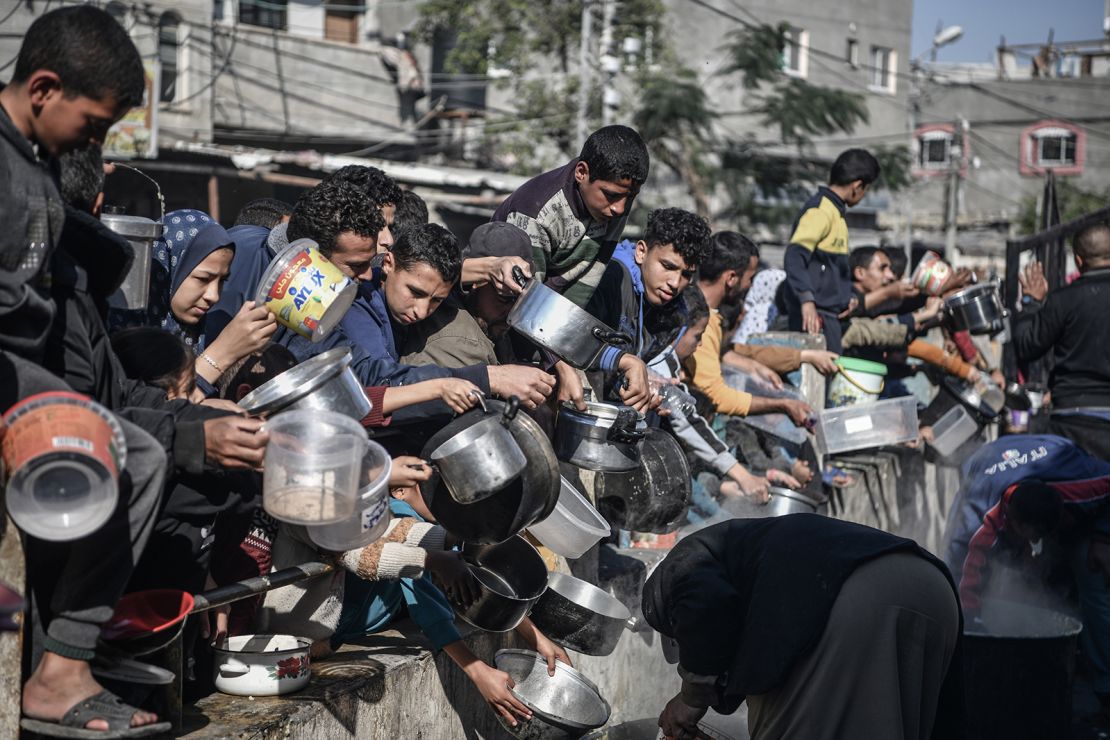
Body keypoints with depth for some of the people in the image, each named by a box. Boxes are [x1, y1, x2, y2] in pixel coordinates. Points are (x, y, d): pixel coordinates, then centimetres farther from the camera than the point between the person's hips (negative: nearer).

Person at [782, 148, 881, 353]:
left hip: (828, 313, 10)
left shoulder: (833, 210, 19)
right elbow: (795, 256, -23)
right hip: (815, 314, -10)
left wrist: (844, 299, 32)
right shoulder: (820, 210, -11)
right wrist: (807, 299, -33)